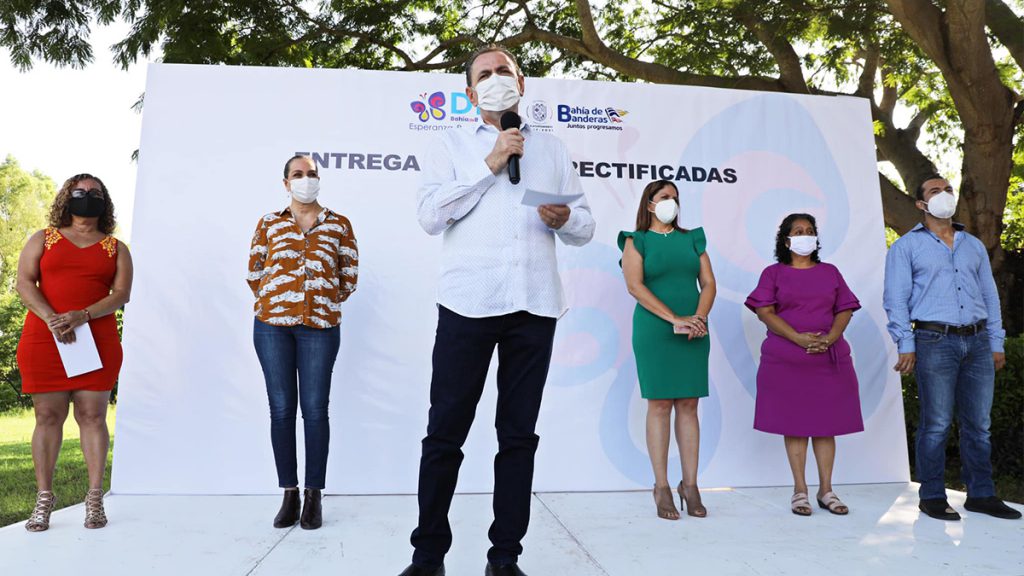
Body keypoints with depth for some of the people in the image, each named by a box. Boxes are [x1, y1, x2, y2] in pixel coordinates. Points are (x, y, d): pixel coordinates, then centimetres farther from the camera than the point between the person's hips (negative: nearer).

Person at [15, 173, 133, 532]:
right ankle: (44, 499, 8)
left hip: (97, 341, 0)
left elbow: (122, 294, 2)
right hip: (43, 340, 1)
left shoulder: (115, 248, 13)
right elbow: (24, 282, 3)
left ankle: (95, 499, 1)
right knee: (48, 415, 2)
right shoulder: (43, 240, 15)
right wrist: (52, 319, -14)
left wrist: (82, 316, -14)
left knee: (92, 415, -2)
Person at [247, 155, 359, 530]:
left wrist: (326, 304, 8)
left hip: (320, 327, -1)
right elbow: (254, 272, 13)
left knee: (315, 408, -2)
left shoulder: (339, 225, 9)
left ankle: (313, 496, 7)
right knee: (281, 408, 3)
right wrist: (275, 301, 8)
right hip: (272, 326, 1)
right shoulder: (270, 223, 12)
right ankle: (289, 495, 13)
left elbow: (350, 275, 10)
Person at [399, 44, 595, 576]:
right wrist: (489, 166, -7)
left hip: (534, 307, 3)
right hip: (467, 303, -2)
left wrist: (564, 218, -7)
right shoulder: (453, 145, 11)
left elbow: (585, 228, 15)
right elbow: (429, 215, -4)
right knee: (445, 433, 0)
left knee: (519, 435, 7)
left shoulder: (552, 149, 18)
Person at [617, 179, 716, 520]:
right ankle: (661, 488, 4)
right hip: (654, 333, -3)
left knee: (688, 405, 4)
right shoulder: (636, 241, 4)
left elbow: (708, 283, 10)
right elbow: (635, 285, -9)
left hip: (694, 334, 4)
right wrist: (676, 319, -16)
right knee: (660, 404, -2)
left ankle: (690, 485, 11)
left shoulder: (692, 239, 16)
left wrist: (699, 318, -9)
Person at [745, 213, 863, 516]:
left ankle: (826, 490, 12)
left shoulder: (830, 272, 15)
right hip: (786, 360, -2)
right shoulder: (773, 273, 6)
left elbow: (845, 310, 9)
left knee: (826, 423, 4)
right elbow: (764, 311, -5)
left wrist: (830, 337, -11)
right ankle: (800, 490, 7)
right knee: (794, 423, 0)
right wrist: (798, 338, -17)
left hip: (830, 358, 3)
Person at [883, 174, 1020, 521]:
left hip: (977, 341, 5)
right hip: (934, 341, -5)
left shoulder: (974, 245, 19)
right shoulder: (906, 247, 5)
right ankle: (932, 497, 6)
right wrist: (905, 345, -10)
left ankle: (981, 495, 18)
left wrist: (996, 342, 12)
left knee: (978, 423, 8)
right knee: (936, 424, -3)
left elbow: (989, 295, 19)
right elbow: (896, 298, -2)